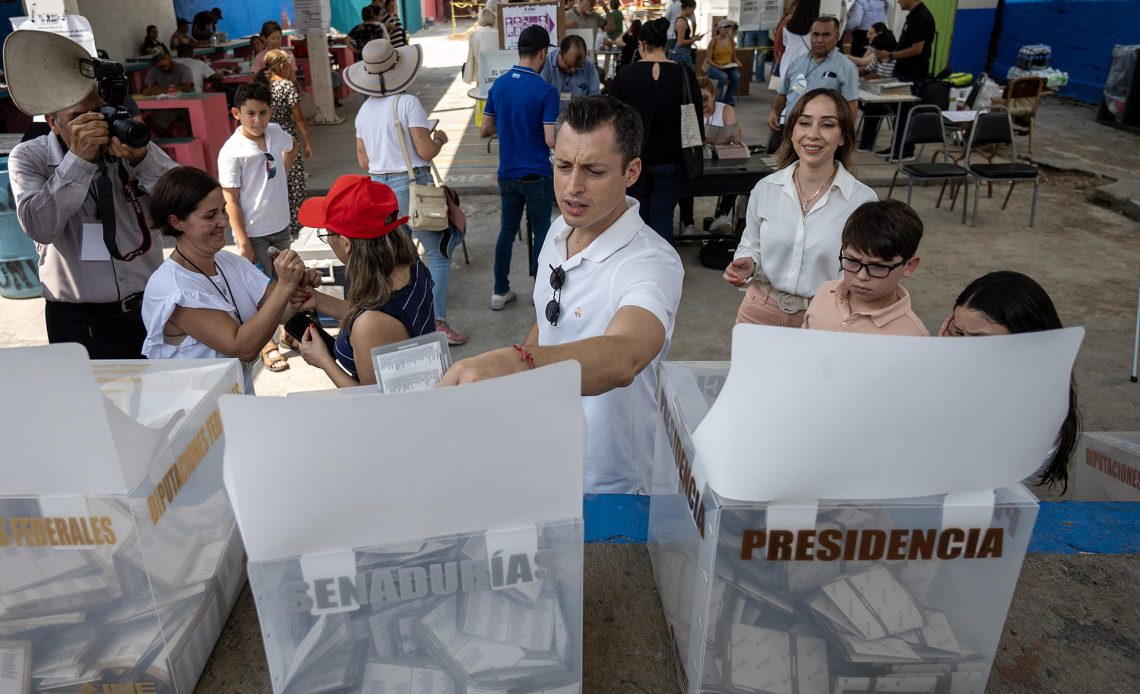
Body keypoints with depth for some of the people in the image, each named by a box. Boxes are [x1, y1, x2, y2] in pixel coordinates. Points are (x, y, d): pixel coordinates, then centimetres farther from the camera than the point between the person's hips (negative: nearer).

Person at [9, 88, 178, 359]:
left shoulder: (131, 140, 0)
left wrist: (142, 158, -27)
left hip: (149, 306, 2)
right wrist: (78, 158, -27)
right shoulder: (29, 158, -4)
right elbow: (39, 227, -20)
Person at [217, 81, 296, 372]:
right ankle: (268, 345, 23)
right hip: (254, 232, -6)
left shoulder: (275, 132, -3)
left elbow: (290, 148, 23)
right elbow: (231, 202, -16)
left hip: (281, 223, 6)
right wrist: (243, 243, -17)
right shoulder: (232, 152, -19)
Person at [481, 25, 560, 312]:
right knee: (541, 233, 9)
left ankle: (500, 291, 21)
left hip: (507, 174, 5)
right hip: (537, 176, -5)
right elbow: (551, 140, -20)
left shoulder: (498, 86, 1)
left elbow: (485, 130, 7)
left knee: (507, 231, 15)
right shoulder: (546, 91, -16)